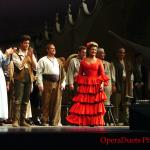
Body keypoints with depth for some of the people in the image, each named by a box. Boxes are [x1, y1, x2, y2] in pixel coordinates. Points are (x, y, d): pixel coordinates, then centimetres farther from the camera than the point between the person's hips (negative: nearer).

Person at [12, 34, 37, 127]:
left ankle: (22, 120, 8)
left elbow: (35, 67, 7)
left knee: (25, 101, 5)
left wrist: (31, 55, -2)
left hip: (29, 78, 5)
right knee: (18, 100, -12)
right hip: (20, 78, -5)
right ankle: (15, 120, -13)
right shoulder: (16, 53, 1)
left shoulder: (31, 54, 16)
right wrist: (27, 56, -9)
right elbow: (20, 66, -12)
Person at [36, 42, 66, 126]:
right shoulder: (43, 60, 5)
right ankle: (45, 121, 5)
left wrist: (63, 83, 5)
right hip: (47, 83, -4)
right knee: (46, 103, -2)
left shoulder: (58, 61, 18)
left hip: (57, 84, 4)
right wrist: (40, 84, -10)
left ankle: (56, 121, 7)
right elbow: (39, 73, -2)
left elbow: (63, 73, 17)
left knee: (57, 103, 1)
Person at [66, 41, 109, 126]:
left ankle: (93, 122, 6)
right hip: (85, 85, 0)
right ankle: (79, 122, -1)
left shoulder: (99, 62, 7)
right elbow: (80, 75, 10)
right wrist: (79, 85, 2)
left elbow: (102, 75, 2)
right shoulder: (83, 61, 8)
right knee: (82, 104, -3)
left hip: (96, 85, 0)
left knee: (95, 105, 0)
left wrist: (102, 84, -12)